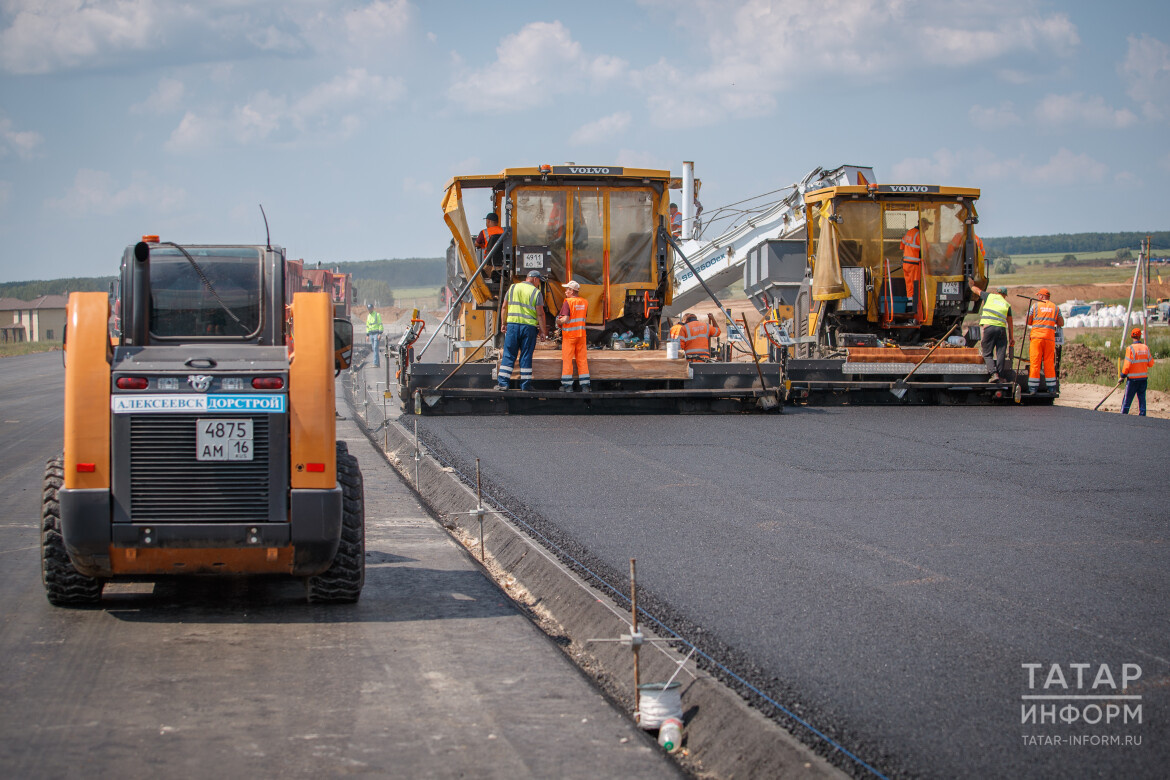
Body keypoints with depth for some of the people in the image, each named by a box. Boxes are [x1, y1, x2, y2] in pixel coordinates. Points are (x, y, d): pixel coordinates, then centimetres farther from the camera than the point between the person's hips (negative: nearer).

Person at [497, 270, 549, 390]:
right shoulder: (536, 293, -1)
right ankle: (525, 385, 6)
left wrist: (504, 324, 18)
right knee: (526, 356, 4)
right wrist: (543, 332, 0)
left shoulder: (513, 288, 9)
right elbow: (540, 314, -4)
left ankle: (503, 383, -3)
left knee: (509, 355, 3)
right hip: (529, 326, -2)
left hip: (512, 323, 2)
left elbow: (504, 307, 10)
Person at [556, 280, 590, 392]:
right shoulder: (584, 302, 7)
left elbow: (565, 319, -21)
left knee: (567, 359, 1)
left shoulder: (567, 302, -12)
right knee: (582, 360, 7)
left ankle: (567, 385, 1)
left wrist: (558, 321, -2)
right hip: (581, 334, 5)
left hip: (569, 335, -5)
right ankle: (585, 385, 5)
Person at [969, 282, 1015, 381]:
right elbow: (1010, 323, 16)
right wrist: (1011, 338, 20)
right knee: (1001, 354, 3)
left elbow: (976, 290, 28)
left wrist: (971, 284, 50)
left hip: (988, 326, -1)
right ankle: (1000, 376, -3)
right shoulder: (1006, 304, 17)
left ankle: (994, 373, -14)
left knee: (987, 353, 3)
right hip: (1001, 328, 1)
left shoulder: (989, 296, 13)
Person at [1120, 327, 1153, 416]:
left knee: (1128, 398, 1)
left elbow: (1127, 364, -14)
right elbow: (1151, 363, 7)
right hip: (1143, 377, 4)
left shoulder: (1130, 348, -12)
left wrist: (1123, 374, -2)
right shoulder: (1146, 348, 1)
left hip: (1133, 378, -4)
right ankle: (1142, 415, 7)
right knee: (1142, 397, 9)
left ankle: (1123, 414, 3)